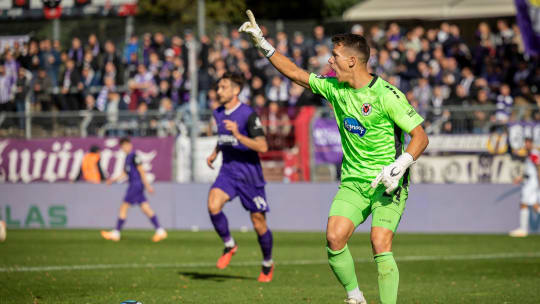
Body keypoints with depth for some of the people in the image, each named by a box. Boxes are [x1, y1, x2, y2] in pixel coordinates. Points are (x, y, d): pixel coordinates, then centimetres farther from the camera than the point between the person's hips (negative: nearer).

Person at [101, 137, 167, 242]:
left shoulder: (134, 156, -12)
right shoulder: (128, 157, 18)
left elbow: (141, 171, -14)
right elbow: (125, 174, 25)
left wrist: (147, 185, -16)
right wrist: (114, 179, 15)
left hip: (136, 185, -10)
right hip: (133, 184, 10)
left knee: (124, 207, -5)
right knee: (146, 209, 5)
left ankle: (116, 233, -2)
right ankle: (160, 231, 2)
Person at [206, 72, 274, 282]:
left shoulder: (249, 115, -15)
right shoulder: (218, 113, 7)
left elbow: (263, 147, -21)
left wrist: (238, 135, -31)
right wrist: (215, 153, 11)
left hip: (249, 173, -5)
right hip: (227, 171, 5)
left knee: (258, 221, 3)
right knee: (213, 205, -22)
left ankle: (268, 264, 24)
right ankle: (229, 245, 1)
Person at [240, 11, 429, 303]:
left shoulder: (386, 95, -15)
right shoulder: (334, 88, 4)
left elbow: (420, 136, -11)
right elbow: (296, 73, 15)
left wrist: (400, 165, -25)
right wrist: (262, 43, 11)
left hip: (388, 184, -5)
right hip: (353, 181, 5)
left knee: (380, 243, -20)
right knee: (334, 238, -14)